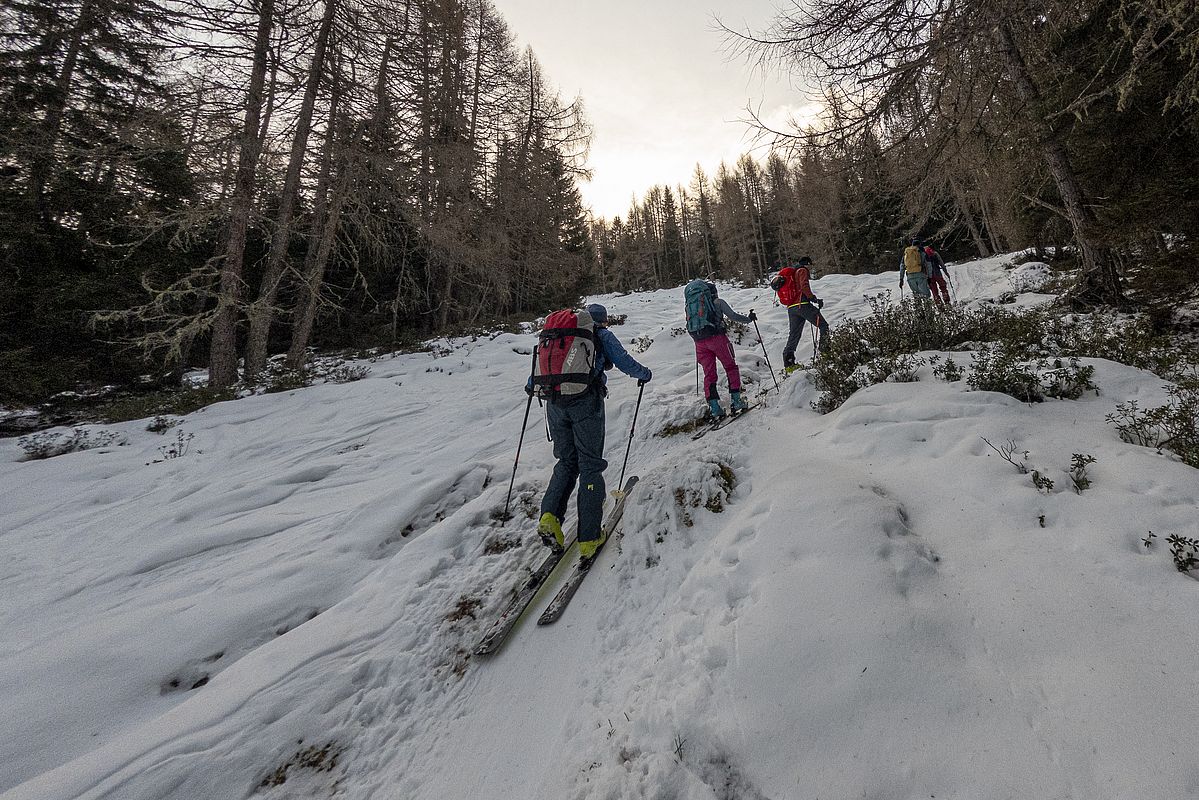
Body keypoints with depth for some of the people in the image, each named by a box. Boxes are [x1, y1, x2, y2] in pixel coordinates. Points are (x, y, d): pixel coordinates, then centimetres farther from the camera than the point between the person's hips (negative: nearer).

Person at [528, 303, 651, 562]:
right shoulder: (603, 336, 11)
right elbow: (624, 361, 5)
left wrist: (531, 385, 45)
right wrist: (644, 374, 24)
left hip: (555, 403, 5)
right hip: (586, 402, -4)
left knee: (567, 462, 17)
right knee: (590, 465, 2)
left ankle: (550, 515, -5)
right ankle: (589, 538, 0)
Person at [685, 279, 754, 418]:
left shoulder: (689, 305, 21)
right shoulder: (717, 302, 8)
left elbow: (690, 326, 17)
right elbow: (733, 316, 7)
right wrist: (749, 319, 21)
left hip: (700, 342, 4)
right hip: (716, 337, -4)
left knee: (709, 374, 8)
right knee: (731, 367, 10)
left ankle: (714, 406, 3)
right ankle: (736, 400, 5)